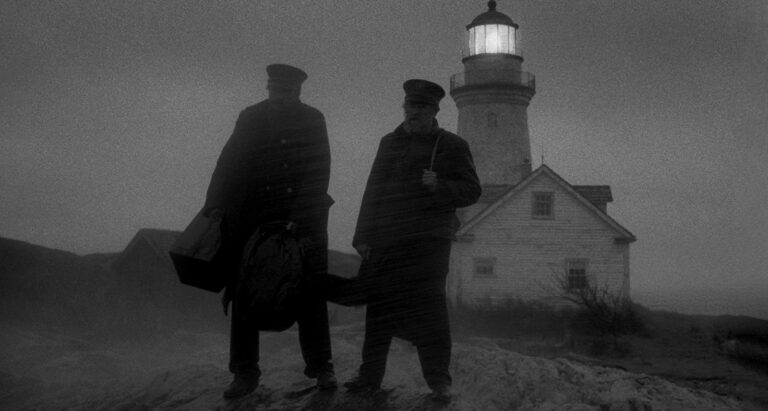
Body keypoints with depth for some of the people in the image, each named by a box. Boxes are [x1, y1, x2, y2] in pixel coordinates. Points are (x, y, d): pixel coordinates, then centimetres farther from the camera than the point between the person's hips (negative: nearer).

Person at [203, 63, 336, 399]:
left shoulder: (312, 120, 3)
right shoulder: (251, 118, 6)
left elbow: (318, 171, -5)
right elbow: (228, 163, -1)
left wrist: (300, 218, -16)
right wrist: (215, 205, -15)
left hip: (303, 219, -1)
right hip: (253, 219, 1)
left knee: (310, 293, 3)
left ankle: (321, 367, 13)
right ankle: (244, 373, 7)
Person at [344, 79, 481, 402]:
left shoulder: (451, 145, 6)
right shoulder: (389, 142, 18)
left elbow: (471, 191, 1)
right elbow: (373, 191, 17)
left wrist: (439, 185, -18)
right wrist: (364, 236, 8)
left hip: (428, 241, -4)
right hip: (385, 240, 4)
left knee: (428, 306, -7)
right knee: (378, 306, 4)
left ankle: (439, 382, 0)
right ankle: (370, 376, 12)